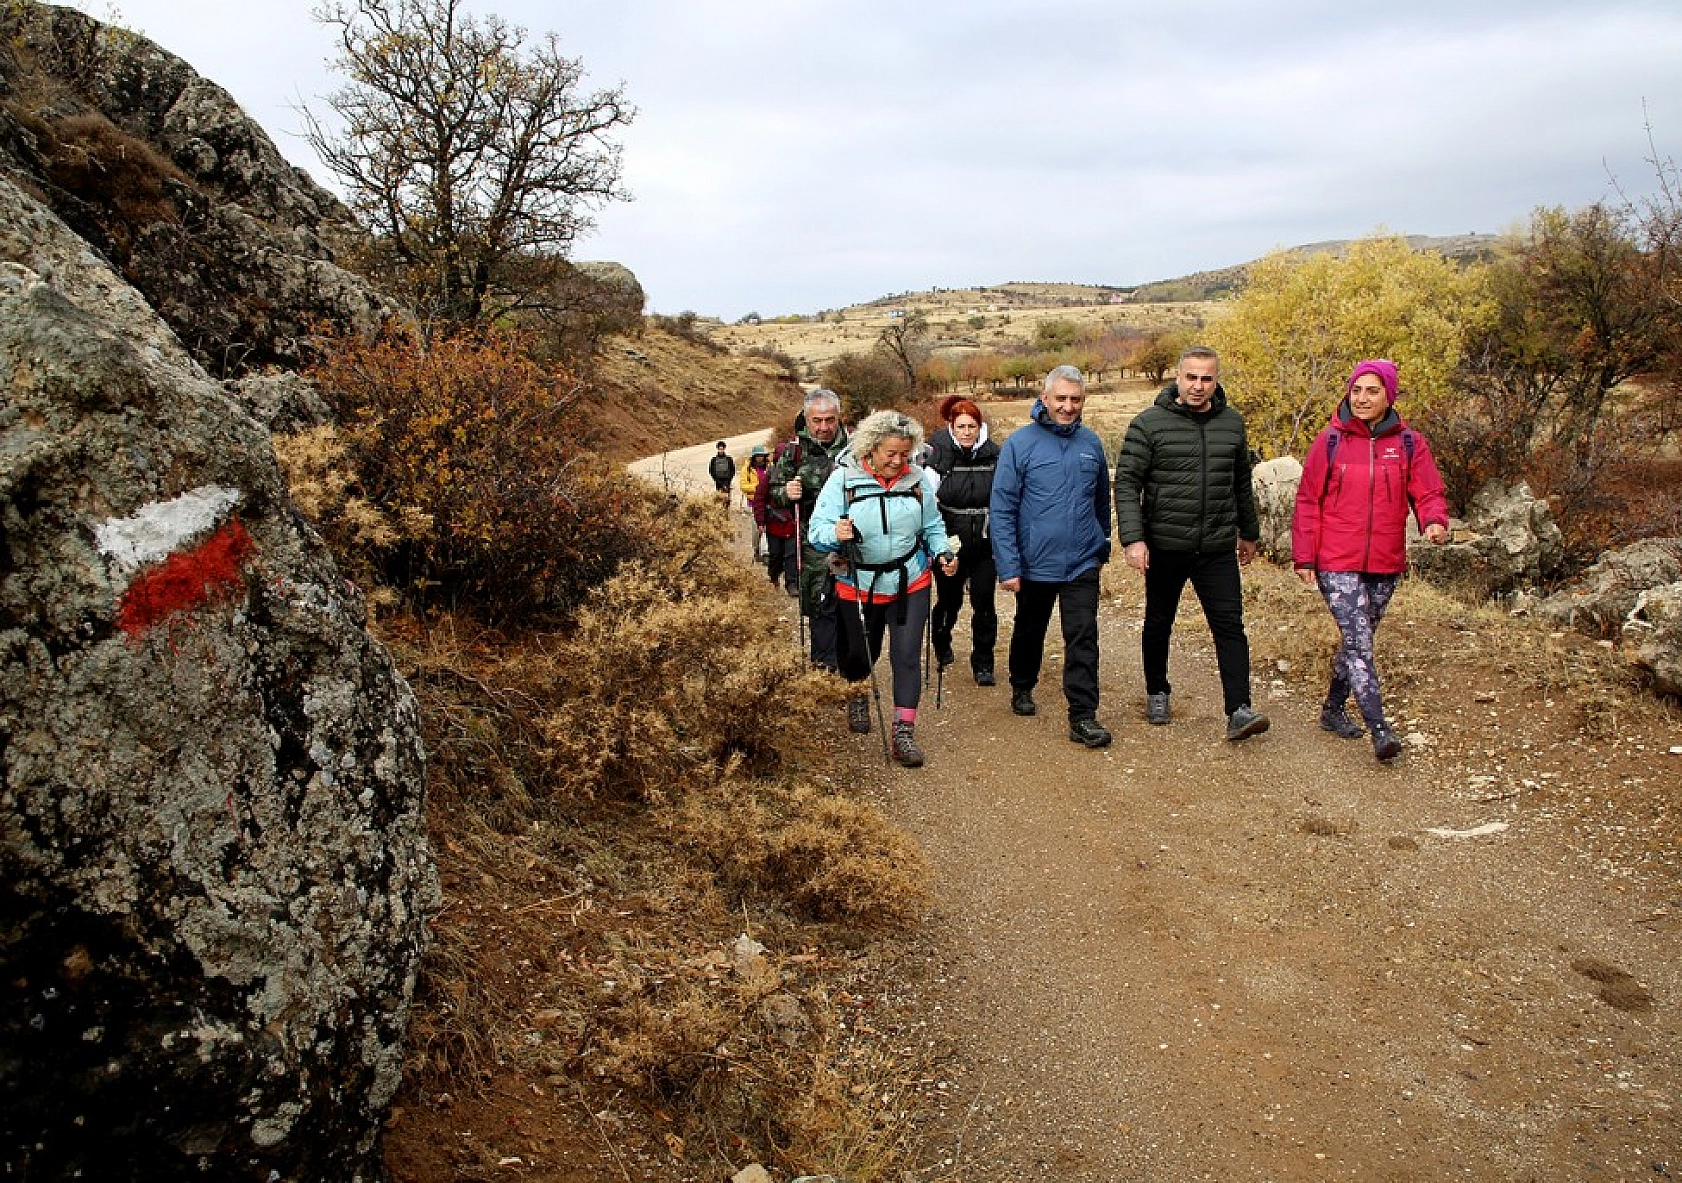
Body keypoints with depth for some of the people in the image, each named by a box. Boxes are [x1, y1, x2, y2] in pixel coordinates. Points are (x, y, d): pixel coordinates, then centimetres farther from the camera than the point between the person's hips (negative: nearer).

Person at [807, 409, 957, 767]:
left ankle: (904, 733, 1)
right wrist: (835, 534, -38)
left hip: (910, 583, 1)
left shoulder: (918, 479, -3)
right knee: (860, 653, 16)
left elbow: (933, 527, 9)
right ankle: (857, 697, 50)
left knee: (907, 655, -6)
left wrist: (942, 553, -10)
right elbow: (817, 531, -16)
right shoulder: (843, 479, -12)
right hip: (859, 586, -1)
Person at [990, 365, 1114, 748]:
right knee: (1029, 632, 18)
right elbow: (1001, 509, -11)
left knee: (1083, 638, -4)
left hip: (1082, 563, 2)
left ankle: (1083, 717, 0)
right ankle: (1022, 688, 40)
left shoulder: (1091, 443, 2)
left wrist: (1103, 543, 21)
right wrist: (1008, 566, -15)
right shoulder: (1019, 443, -10)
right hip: (1034, 562, -2)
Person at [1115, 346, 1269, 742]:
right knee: (1158, 624, 13)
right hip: (1164, 547, -2)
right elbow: (1127, 483, -10)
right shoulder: (1149, 423, -7)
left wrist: (1249, 532, 22)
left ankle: (1239, 711, -6)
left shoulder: (1232, 423, 6)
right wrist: (1133, 538, -19)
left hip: (1218, 549, 2)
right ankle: (1157, 693, 33)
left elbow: (1242, 483, 17)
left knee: (1230, 626, -6)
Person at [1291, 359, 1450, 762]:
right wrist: (1303, 557, -3)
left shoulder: (1409, 443, 3)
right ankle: (1379, 730, -13)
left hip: (1385, 565, 3)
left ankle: (1333, 709, 33)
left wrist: (1434, 521, -22)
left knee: (1357, 641, 16)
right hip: (1337, 563, -3)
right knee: (1358, 642, -13)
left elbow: (1428, 492, 1)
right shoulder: (1330, 441, -2)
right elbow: (1308, 501, 0)